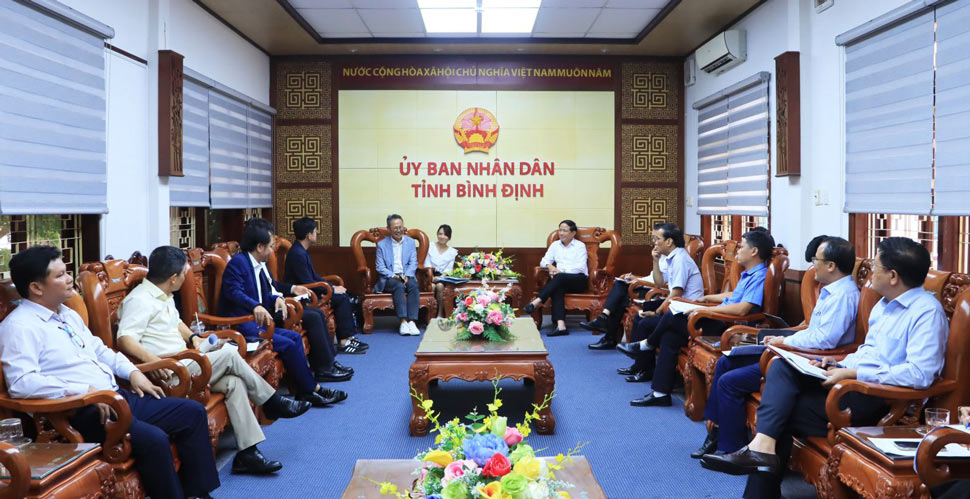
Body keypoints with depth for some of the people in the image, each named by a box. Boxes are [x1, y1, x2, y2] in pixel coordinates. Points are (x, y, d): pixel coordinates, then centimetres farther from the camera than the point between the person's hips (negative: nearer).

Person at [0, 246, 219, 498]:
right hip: (80, 411, -9)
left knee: (193, 412, 3)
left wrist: (132, 372, 10)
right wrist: (86, 391, -25)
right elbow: (21, 383, -23)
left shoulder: (69, 315, 17)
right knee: (153, 439, -32)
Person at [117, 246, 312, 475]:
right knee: (229, 355, -15)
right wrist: (151, 359, -42)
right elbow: (125, 339, -26)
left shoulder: (163, 297, 17)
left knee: (234, 382, -11)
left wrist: (193, 337, 13)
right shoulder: (140, 300, -14)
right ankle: (273, 402, 3)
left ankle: (247, 453, -13)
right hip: (166, 373, -9)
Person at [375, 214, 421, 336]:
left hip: (407, 276, 2)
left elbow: (413, 263, 6)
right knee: (399, 286, -35)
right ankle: (403, 321, -39)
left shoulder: (411, 242, 13)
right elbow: (380, 267, 1)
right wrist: (393, 276, -16)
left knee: (414, 285, -31)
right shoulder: (382, 244, 6)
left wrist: (407, 275, -14)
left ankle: (412, 321, -36)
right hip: (389, 279, -2)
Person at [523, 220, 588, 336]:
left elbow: (580, 267, -5)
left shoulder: (580, 246, 7)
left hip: (579, 280, -3)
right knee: (557, 288, -33)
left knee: (559, 278, -34)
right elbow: (544, 261, 15)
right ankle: (561, 326, -47)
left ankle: (536, 302, -41)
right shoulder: (555, 245, 20)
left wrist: (562, 272, -14)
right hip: (562, 282, 3)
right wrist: (550, 266, -8)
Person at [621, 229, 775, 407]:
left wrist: (706, 310, -23)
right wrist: (707, 298, 27)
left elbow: (742, 308, -29)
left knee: (671, 317, -12)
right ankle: (660, 392, -1)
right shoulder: (748, 274, 17)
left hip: (726, 328, -10)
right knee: (669, 336, -3)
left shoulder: (759, 277, -16)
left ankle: (646, 345, 18)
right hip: (720, 323, 10)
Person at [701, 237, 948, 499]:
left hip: (881, 397, -9)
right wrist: (839, 364, 7)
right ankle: (763, 447, -23)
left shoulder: (927, 311, -13)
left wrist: (851, 373, -20)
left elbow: (920, 374, -24)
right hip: (854, 380, 9)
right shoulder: (885, 304, 17)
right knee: (782, 367, -14)